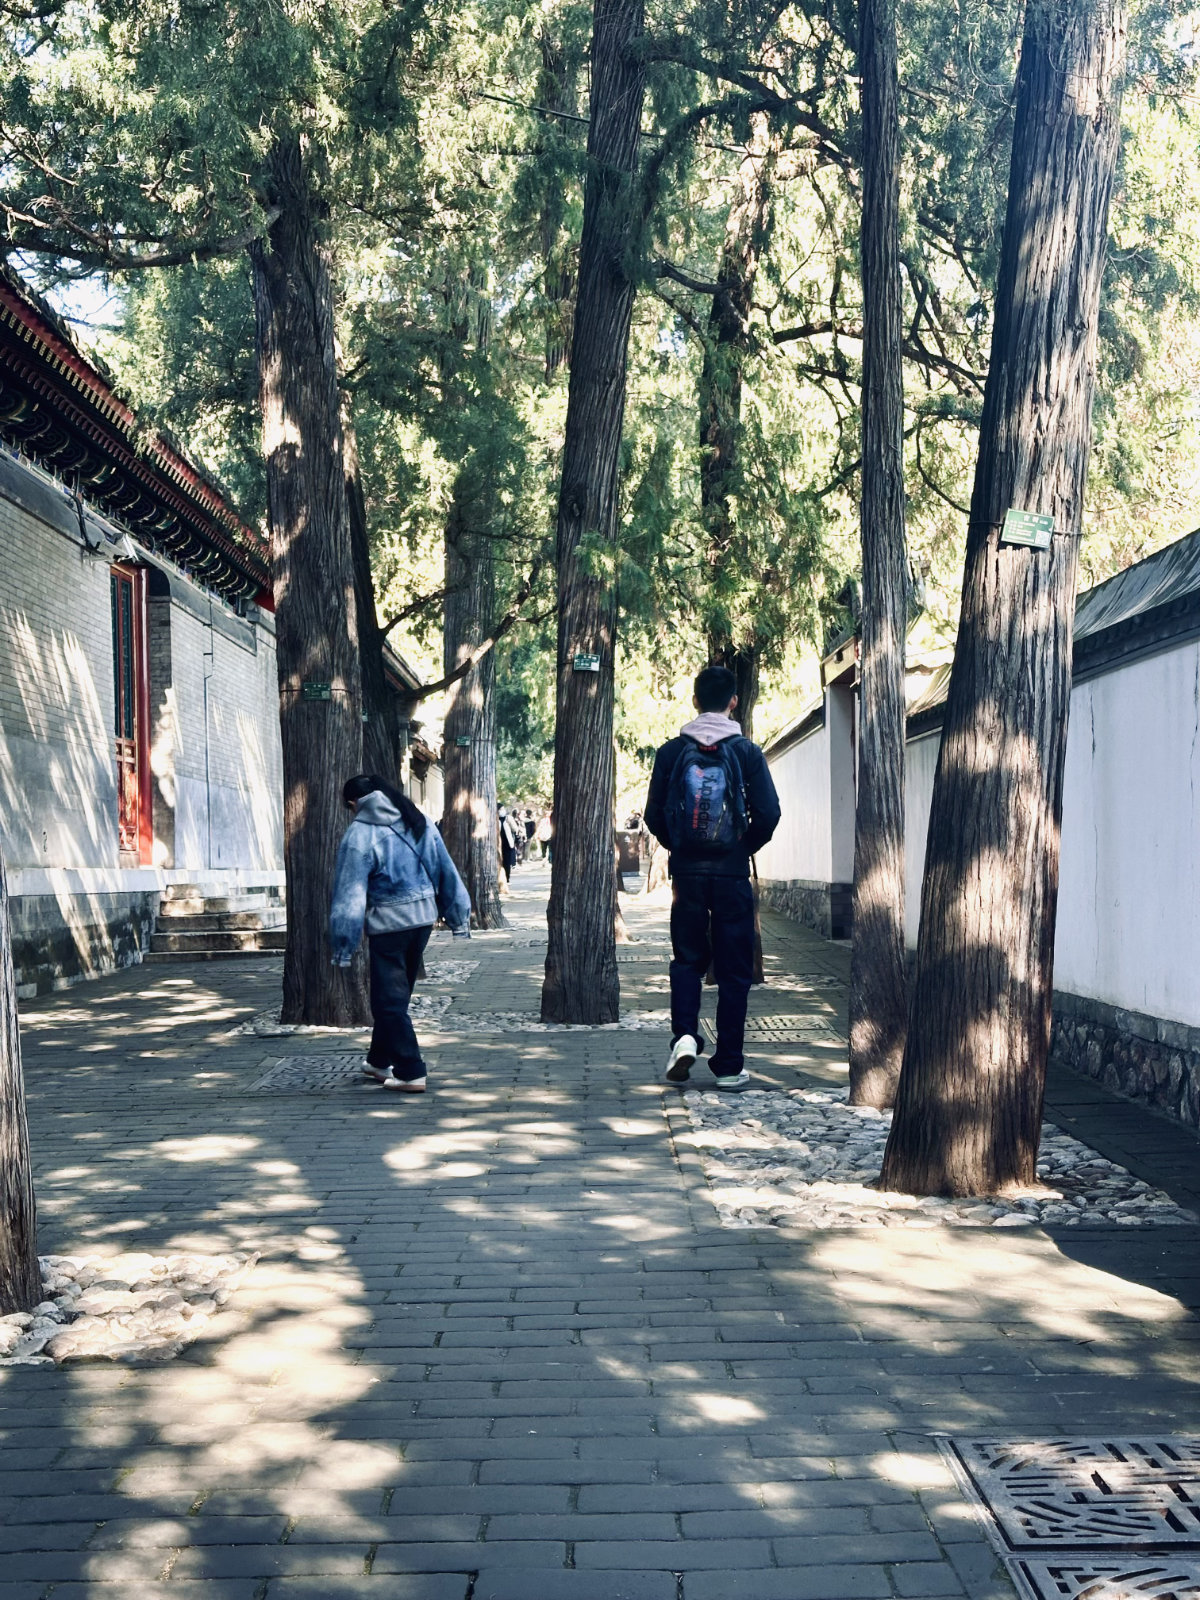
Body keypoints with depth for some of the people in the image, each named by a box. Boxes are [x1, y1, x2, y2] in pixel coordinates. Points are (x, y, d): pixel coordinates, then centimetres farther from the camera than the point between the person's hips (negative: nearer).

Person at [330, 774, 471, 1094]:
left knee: (390, 1000, 2)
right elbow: (447, 873, 11)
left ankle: (411, 1073, 0)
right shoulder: (420, 824, 6)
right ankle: (380, 1061, 34)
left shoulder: (359, 835, -12)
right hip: (424, 915, 7)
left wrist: (343, 947, -10)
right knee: (397, 994, 20)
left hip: (387, 923, -7)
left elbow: (349, 895, -14)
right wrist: (460, 919, 19)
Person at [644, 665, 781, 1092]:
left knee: (687, 958, 17)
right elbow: (768, 813, -7)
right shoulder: (747, 752, -3)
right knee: (733, 969, 6)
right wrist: (744, 848, 10)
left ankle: (684, 1035, -6)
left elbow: (654, 814, 2)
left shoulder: (671, 751, 1)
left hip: (686, 871, 1)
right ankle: (728, 1066, 8)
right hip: (732, 873, -1)